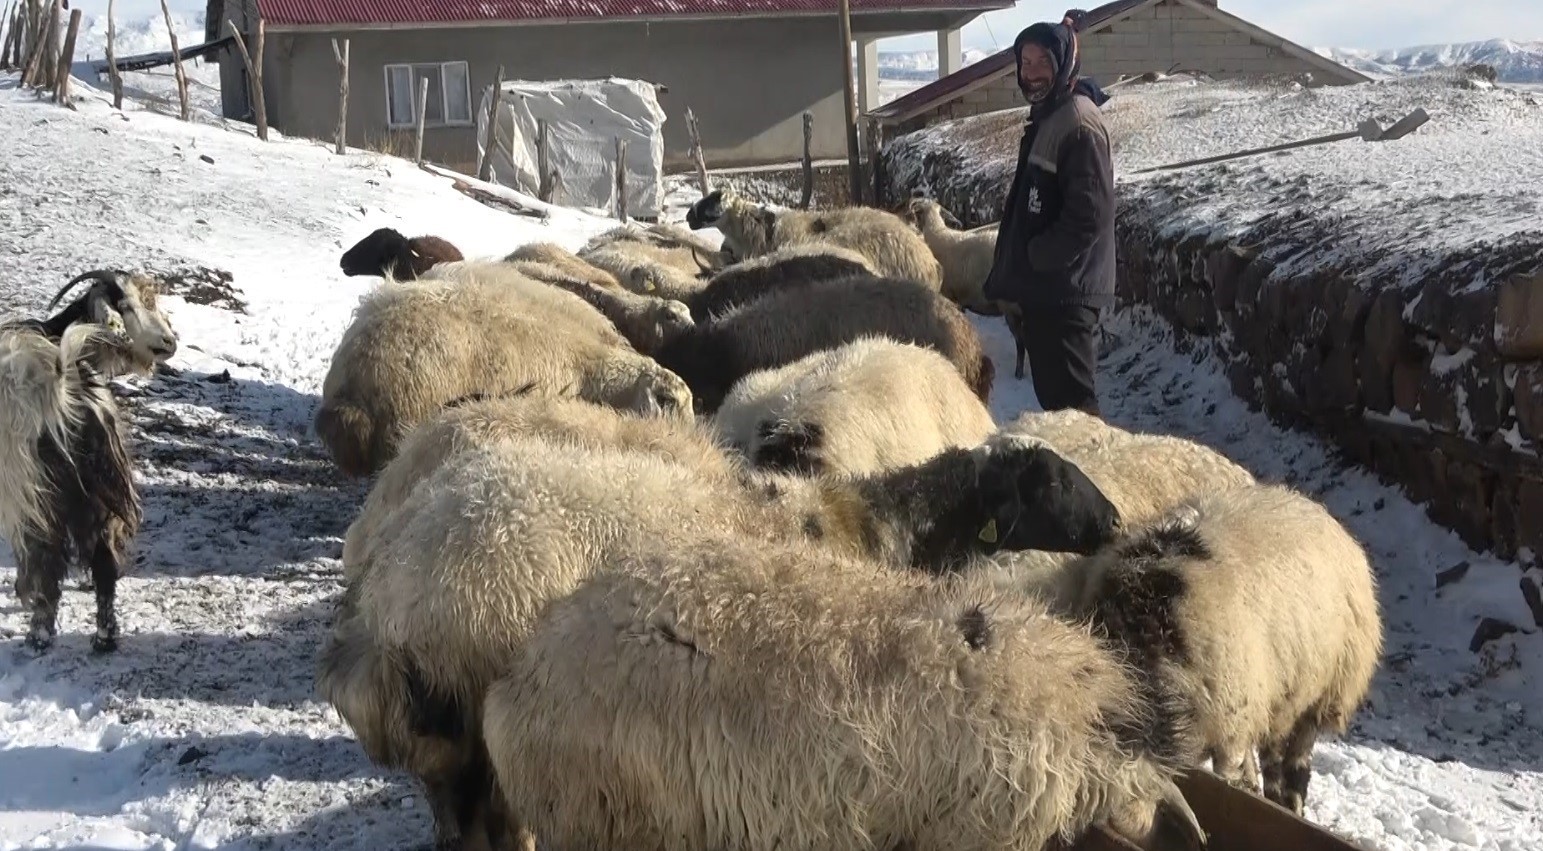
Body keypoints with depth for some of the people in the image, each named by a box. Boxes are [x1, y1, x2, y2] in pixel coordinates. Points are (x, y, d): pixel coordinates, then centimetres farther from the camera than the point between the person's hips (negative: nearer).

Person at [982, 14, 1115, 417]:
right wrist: (1016, 266, 15)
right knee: (1051, 391, 15)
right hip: (1044, 285, 10)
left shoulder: (1079, 122, -16)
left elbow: (1089, 215, -23)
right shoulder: (1046, 117, 15)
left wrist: (1035, 258, -16)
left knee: (1070, 399, -9)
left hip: (1066, 288, -10)